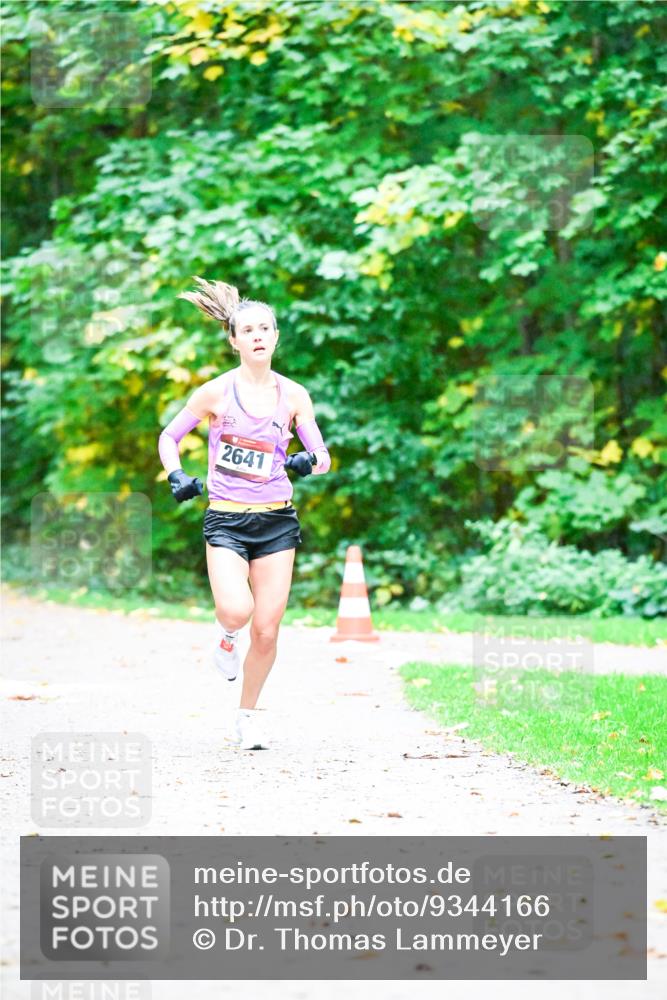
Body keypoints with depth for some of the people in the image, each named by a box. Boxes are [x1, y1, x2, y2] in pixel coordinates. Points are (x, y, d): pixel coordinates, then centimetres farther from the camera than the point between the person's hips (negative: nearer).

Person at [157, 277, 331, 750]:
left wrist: (309, 462, -16)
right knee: (237, 611, -25)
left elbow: (323, 457, 6)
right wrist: (177, 476, -9)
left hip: (277, 520, 2)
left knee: (267, 629, -1)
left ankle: (248, 715, 21)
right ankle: (225, 636, 14)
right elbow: (169, 437, 8)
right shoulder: (216, 392, -4)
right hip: (226, 520, -2)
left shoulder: (293, 395, 2)